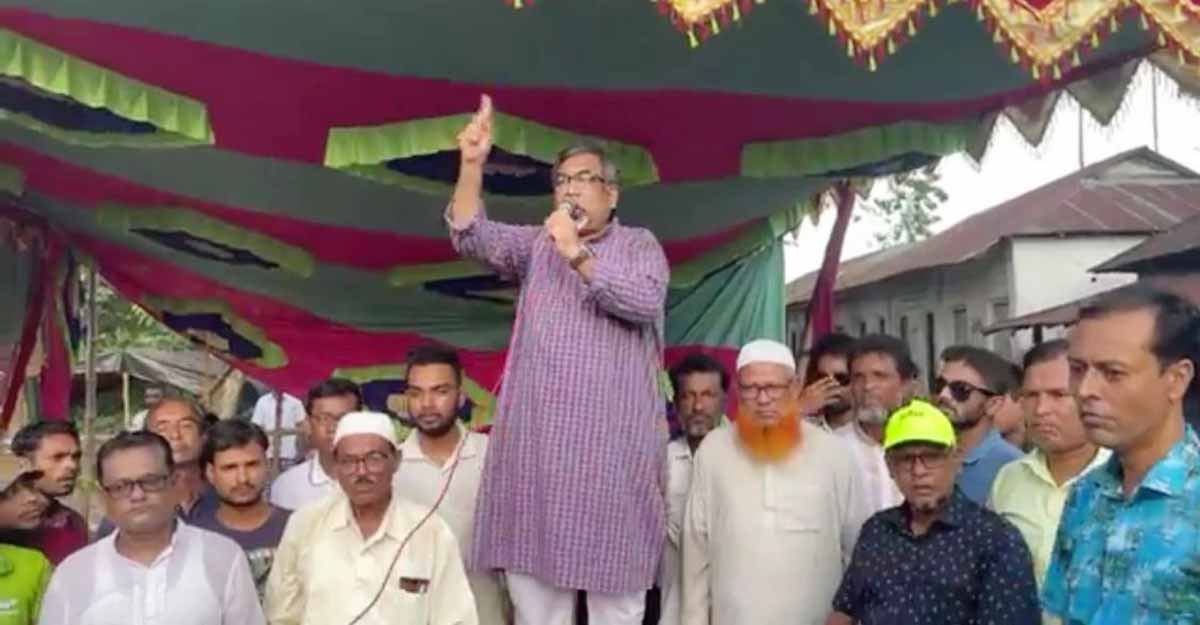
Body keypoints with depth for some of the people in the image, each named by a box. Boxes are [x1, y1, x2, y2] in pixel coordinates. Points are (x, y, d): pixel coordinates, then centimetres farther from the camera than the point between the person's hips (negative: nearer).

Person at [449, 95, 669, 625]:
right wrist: (472, 164, -10)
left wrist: (578, 255, -13)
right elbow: (472, 237, 3)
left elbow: (644, 302, -11)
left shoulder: (639, 244, 8)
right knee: (532, 581, 9)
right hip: (535, 438, 4)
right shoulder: (537, 244, 17)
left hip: (611, 441, -3)